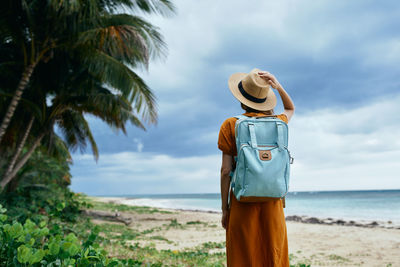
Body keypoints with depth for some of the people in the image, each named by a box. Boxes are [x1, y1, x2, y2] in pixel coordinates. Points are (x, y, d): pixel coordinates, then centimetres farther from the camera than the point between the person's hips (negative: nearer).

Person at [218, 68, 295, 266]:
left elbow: (226, 170, -8)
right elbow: (290, 109, 28)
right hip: (272, 203, 3)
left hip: (243, 203, -3)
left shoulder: (230, 126, -5)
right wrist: (278, 87, 10)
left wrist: (224, 209, 0)